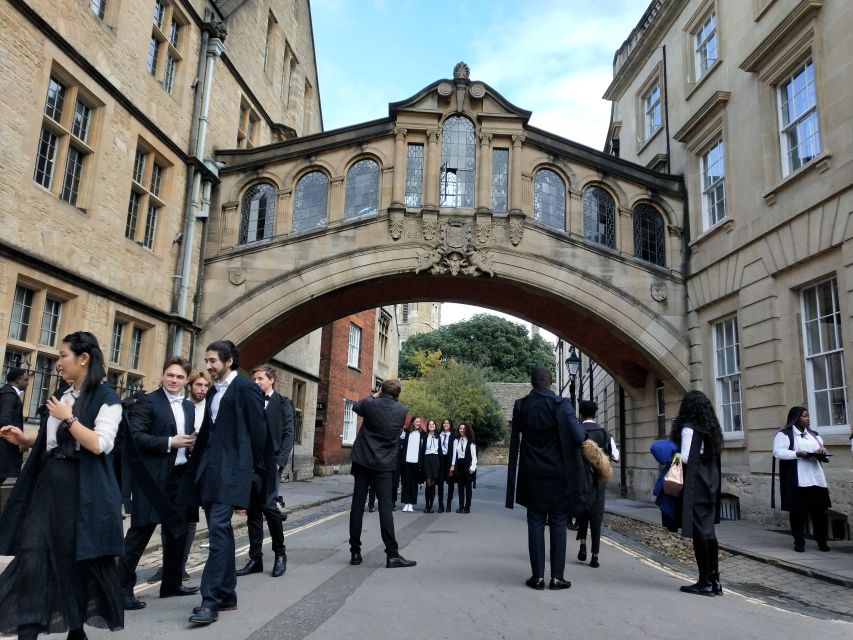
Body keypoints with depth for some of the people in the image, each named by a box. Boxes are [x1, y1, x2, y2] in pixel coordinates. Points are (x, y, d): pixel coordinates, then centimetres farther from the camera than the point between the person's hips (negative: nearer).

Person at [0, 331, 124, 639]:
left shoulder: (106, 399, -9)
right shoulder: (61, 395, 13)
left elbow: (99, 445, -19)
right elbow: (53, 440, 20)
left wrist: (68, 418, -16)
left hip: (83, 488, -6)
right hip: (49, 481, 6)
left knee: (80, 558, 5)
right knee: (33, 554, 0)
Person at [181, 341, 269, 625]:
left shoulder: (246, 388, -7)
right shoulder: (213, 392, 17)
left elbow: (258, 430, -8)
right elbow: (207, 431, 18)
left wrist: (256, 469, -5)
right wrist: (198, 468, 12)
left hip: (230, 470, -8)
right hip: (209, 470, 8)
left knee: (218, 531, -12)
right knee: (221, 532, 12)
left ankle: (211, 600, -7)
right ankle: (226, 594, 21)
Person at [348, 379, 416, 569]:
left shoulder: (370, 403, -6)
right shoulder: (402, 411, -3)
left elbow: (356, 407, 16)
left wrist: (374, 396, 22)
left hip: (363, 461, 1)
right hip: (384, 464, 0)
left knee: (358, 504, 6)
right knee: (385, 506, -2)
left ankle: (355, 552, 10)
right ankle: (392, 554, -6)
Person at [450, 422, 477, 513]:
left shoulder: (471, 442, -4)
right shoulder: (456, 441, 8)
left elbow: (474, 455, -6)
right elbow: (454, 453, 7)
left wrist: (473, 467, -12)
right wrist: (452, 465, 3)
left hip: (467, 464, -4)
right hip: (458, 464, 4)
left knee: (467, 486, 2)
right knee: (460, 486, 7)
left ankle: (467, 507, 8)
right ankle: (461, 506, 12)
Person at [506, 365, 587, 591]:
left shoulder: (521, 406, -2)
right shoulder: (560, 404, -13)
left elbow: (515, 440, 8)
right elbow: (577, 437, -19)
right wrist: (584, 433, 1)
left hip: (532, 475, 2)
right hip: (558, 474, -2)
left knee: (535, 523, 7)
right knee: (558, 524, 7)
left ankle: (538, 576, 7)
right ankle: (557, 576, 8)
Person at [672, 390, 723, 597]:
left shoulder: (689, 428, -12)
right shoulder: (711, 428, 12)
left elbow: (685, 458, -16)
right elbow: (714, 458, 13)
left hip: (695, 485, -8)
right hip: (710, 483, 8)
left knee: (699, 530, -4)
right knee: (708, 529, 11)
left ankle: (705, 582, 0)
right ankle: (714, 579, 16)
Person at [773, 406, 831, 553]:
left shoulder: (813, 434, 19)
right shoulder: (784, 434, -3)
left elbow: (824, 451, 22)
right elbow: (778, 452, -12)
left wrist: (823, 451, -2)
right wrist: (797, 454, -23)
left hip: (816, 479, 6)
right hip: (796, 481, -6)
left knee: (819, 510, 4)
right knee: (798, 511, -1)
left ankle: (822, 541, 14)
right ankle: (799, 542, 8)